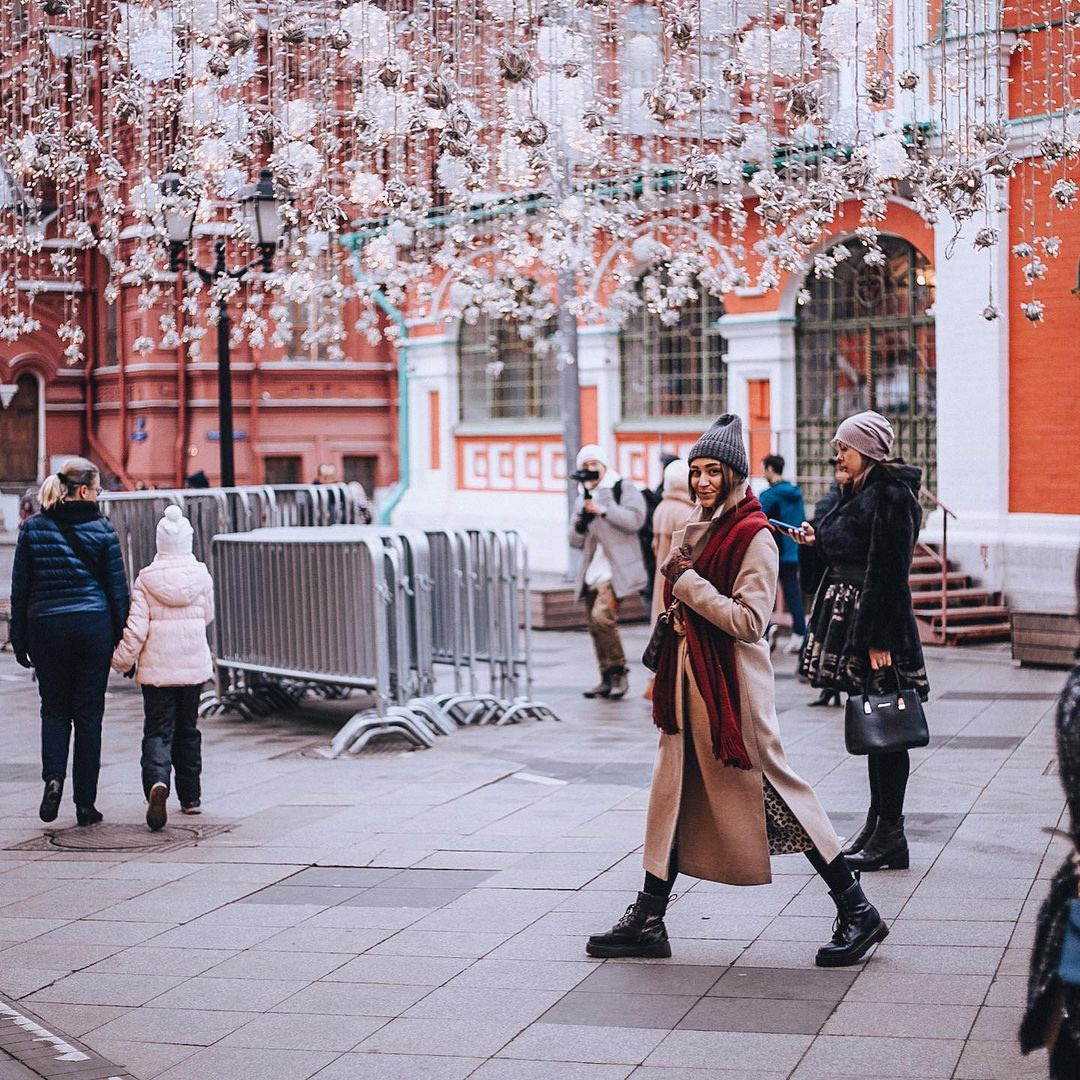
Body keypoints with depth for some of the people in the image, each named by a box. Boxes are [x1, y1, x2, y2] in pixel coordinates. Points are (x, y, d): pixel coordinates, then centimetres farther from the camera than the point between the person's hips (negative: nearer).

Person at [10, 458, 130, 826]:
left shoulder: (32, 528, 1)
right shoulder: (102, 530, -4)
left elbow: (19, 588, 3)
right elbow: (117, 589, -1)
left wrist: (18, 639, 9)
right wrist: (123, 640, 6)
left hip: (45, 628, 1)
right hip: (93, 626, -1)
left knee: (54, 707, 16)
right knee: (88, 713, 6)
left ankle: (53, 777, -8)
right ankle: (85, 803, 7)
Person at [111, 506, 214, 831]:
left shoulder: (146, 580, -8)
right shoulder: (201, 577, -2)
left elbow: (136, 628, -10)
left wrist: (121, 659, 3)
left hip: (157, 669, -2)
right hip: (194, 666, 2)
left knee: (157, 731, 0)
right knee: (187, 730, 17)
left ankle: (157, 782, -28)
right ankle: (191, 798, 22)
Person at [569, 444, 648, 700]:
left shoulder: (622, 489, 0)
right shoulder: (582, 499, 20)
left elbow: (635, 519, -15)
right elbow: (576, 541, 15)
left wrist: (603, 510, -16)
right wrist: (583, 516, -3)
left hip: (615, 569, -8)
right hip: (592, 571, 8)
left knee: (602, 616, -23)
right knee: (594, 625, 7)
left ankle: (619, 673, -11)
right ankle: (607, 679, 17)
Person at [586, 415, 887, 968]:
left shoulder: (754, 537, -13)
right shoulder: (693, 529, 12)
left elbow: (749, 621, -22)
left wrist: (688, 582, -19)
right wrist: (663, 671, 20)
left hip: (732, 684, -8)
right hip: (687, 680, 8)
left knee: (772, 790, -5)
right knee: (673, 793, 10)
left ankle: (857, 912, 5)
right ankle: (647, 921, 17)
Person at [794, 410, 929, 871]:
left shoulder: (891, 496, -14)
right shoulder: (859, 492, 16)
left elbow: (889, 571, -20)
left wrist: (879, 639, -23)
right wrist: (817, 542, 9)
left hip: (878, 623, -10)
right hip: (851, 617, 10)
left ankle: (889, 837, 1)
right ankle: (877, 824, 20)